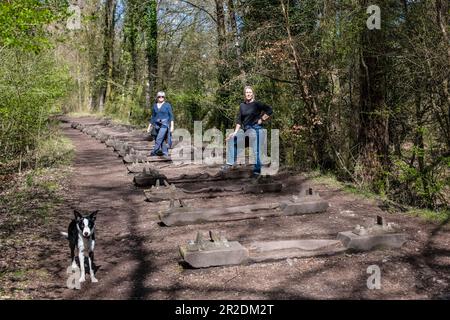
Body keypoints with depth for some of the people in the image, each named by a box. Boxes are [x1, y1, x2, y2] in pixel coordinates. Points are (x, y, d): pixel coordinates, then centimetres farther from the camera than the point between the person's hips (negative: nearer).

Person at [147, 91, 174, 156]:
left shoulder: (167, 105, 2)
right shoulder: (155, 106, 13)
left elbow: (171, 116, 0)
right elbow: (153, 117, 18)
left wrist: (172, 126, -8)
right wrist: (149, 126, 15)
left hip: (164, 124, -4)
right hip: (156, 125, 4)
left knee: (159, 139, -18)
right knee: (162, 141, 2)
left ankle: (154, 152, -16)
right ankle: (165, 154, 7)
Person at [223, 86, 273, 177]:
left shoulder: (257, 104, -5)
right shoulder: (242, 105, 10)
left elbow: (270, 110, -9)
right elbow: (239, 120, 9)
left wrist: (261, 119, -10)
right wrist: (235, 132, 3)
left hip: (256, 129, -6)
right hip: (246, 130, 6)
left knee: (256, 151, -7)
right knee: (232, 140, 7)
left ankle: (257, 171, 4)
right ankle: (230, 162, 14)